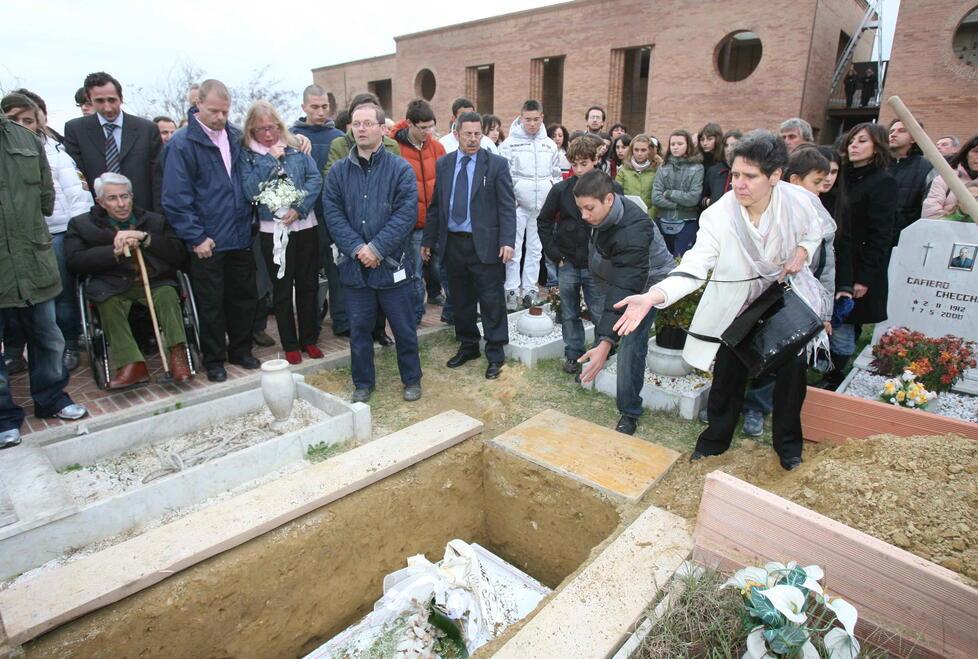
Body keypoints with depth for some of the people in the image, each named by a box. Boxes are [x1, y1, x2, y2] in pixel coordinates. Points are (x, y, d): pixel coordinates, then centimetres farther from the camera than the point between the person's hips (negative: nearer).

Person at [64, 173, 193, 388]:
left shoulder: (155, 221, 15)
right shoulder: (82, 224, 15)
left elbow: (180, 255, 2)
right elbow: (74, 261, -1)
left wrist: (144, 238, -10)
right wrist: (115, 251, -13)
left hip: (154, 282, 0)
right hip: (113, 286, 0)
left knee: (168, 294, -32)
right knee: (109, 302, -32)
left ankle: (178, 355, -34)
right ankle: (132, 364, -35)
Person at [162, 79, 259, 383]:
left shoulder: (235, 136, 8)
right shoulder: (182, 143, -9)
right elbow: (176, 198, -11)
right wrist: (196, 237, -13)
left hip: (241, 237, 5)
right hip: (208, 241, -5)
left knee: (244, 296, 14)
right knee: (211, 304, 6)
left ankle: (240, 350, 30)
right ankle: (214, 360, 21)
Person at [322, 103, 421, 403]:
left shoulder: (400, 169, -3)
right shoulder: (338, 171, 5)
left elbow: (406, 214, -12)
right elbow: (333, 214, -2)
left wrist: (376, 248, -18)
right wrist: (357, 249, -15)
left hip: (392, 264, -2)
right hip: (354, 265, 3)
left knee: (404, 328, 9)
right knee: (359, 328, 12)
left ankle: (412, 379, 29)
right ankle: (363, 383, 29)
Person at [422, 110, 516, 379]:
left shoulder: (497, 164, -2)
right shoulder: (443, 164, 9)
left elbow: (507, 206, -6)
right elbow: (435, 205, 12)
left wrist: (507, 241, -16)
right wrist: (428, 240, 10)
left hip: (485, 244, -4)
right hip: (452, 243, 4)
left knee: (492, 302, 2)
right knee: (461, 301, 14)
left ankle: (495, 354, 14)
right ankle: (468, 346, 30)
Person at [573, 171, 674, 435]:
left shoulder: (632, 230, -40)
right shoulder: (604, 213, -14)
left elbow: (626, 290, -47)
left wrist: (606, 343, -55)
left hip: (647, 285, -8)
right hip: (618, 277, 8)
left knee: (630, 347, -12)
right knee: (602, 332, 16)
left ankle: (629, 413, 1)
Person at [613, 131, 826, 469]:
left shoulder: (797, 201, -18)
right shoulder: (719, 214, -26)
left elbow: (813, 231, 7)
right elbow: (694, 265, -35)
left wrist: (802, 252, -16)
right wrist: (652, 296, -52)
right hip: (736, 302, -2)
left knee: (792, 370, 7)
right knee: (727, 374, 2)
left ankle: (787, 442, 32)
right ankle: (716, 438, 27)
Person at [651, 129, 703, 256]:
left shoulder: (696, 168, -2)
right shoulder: (663, 167, 6)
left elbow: (693, 198, -11)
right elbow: (655, 197, -5)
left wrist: (668, 193, -5)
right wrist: (680, 205, -10)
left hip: (686, 224, -3)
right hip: (663, 223, 3)